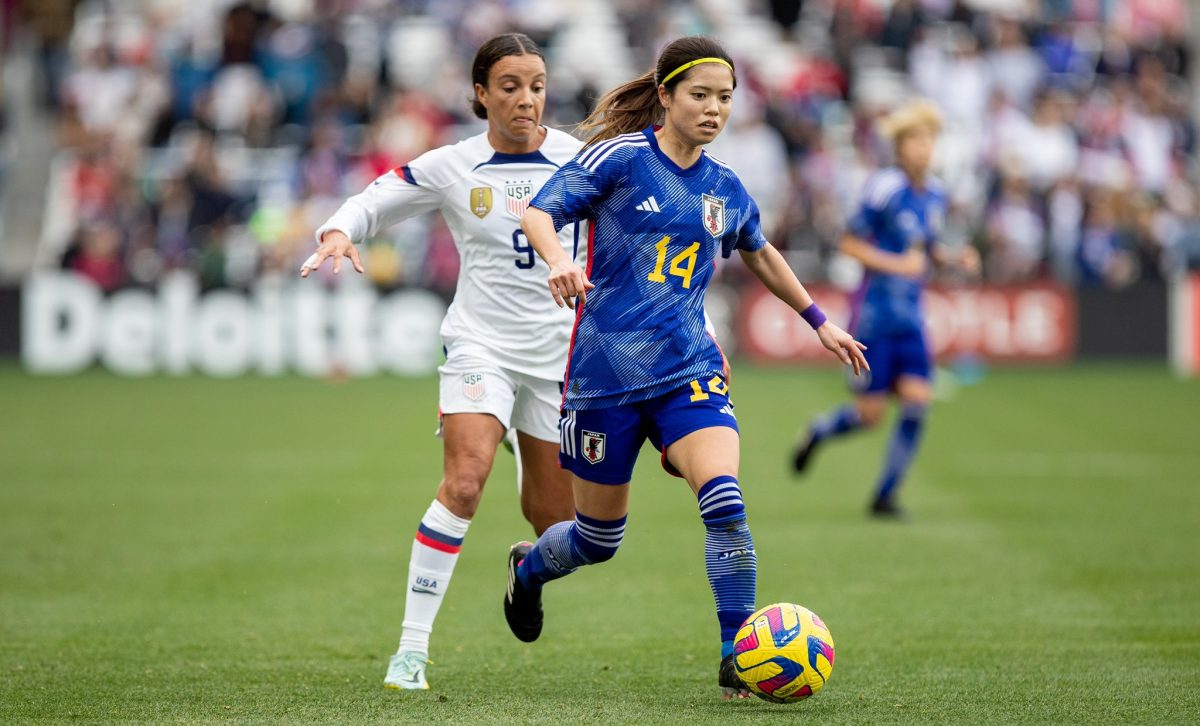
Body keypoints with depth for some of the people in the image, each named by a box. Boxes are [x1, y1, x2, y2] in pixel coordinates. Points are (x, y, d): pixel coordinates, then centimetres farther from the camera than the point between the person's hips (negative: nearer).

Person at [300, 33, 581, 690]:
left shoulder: (577, 159, -2)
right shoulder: (450, 168, -4)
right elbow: (370, 204, 3)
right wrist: (339, 233, -20)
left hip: (560, 352, 2)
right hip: (481, 345, -2)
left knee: (555, 520, 7)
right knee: (464, 480, -25)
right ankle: (412, 648, -20)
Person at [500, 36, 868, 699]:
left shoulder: (725, 189, 9)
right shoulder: (620, 157, -7)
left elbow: (759, 253, 29)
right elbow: (538, 212, -15)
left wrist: (818, 321, 30)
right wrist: (558, 259, -36)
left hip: (688, 368, 3)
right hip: (606, 370, -3)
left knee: (725, 504, -21)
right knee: (599, 537, 9)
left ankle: (738, 660, -14)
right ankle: (527, 568, 44)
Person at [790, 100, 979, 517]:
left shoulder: (935, 194, 7)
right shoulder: (884, 189, -14)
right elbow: (849, 244, -11)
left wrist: (954, 259, 2)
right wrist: (894, 264, -20)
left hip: (910, 318, 6)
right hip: (875, 312, -6)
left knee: (917, 399, -8)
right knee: (870, 412, -3)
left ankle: (885, 496, 2)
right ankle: (817, 433, 30)